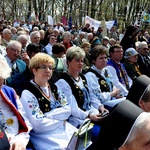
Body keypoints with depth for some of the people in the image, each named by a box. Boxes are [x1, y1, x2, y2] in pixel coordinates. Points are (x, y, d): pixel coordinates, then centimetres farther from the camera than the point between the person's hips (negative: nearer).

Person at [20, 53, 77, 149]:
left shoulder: (54, 88, 12)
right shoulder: (27, 94, -10)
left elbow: (67, 110, 3)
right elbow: (38, 125, -17)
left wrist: (47, 115, -11)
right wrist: (60, 117, -6)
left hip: (65, 129, 6)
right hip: (44, 135, -6)